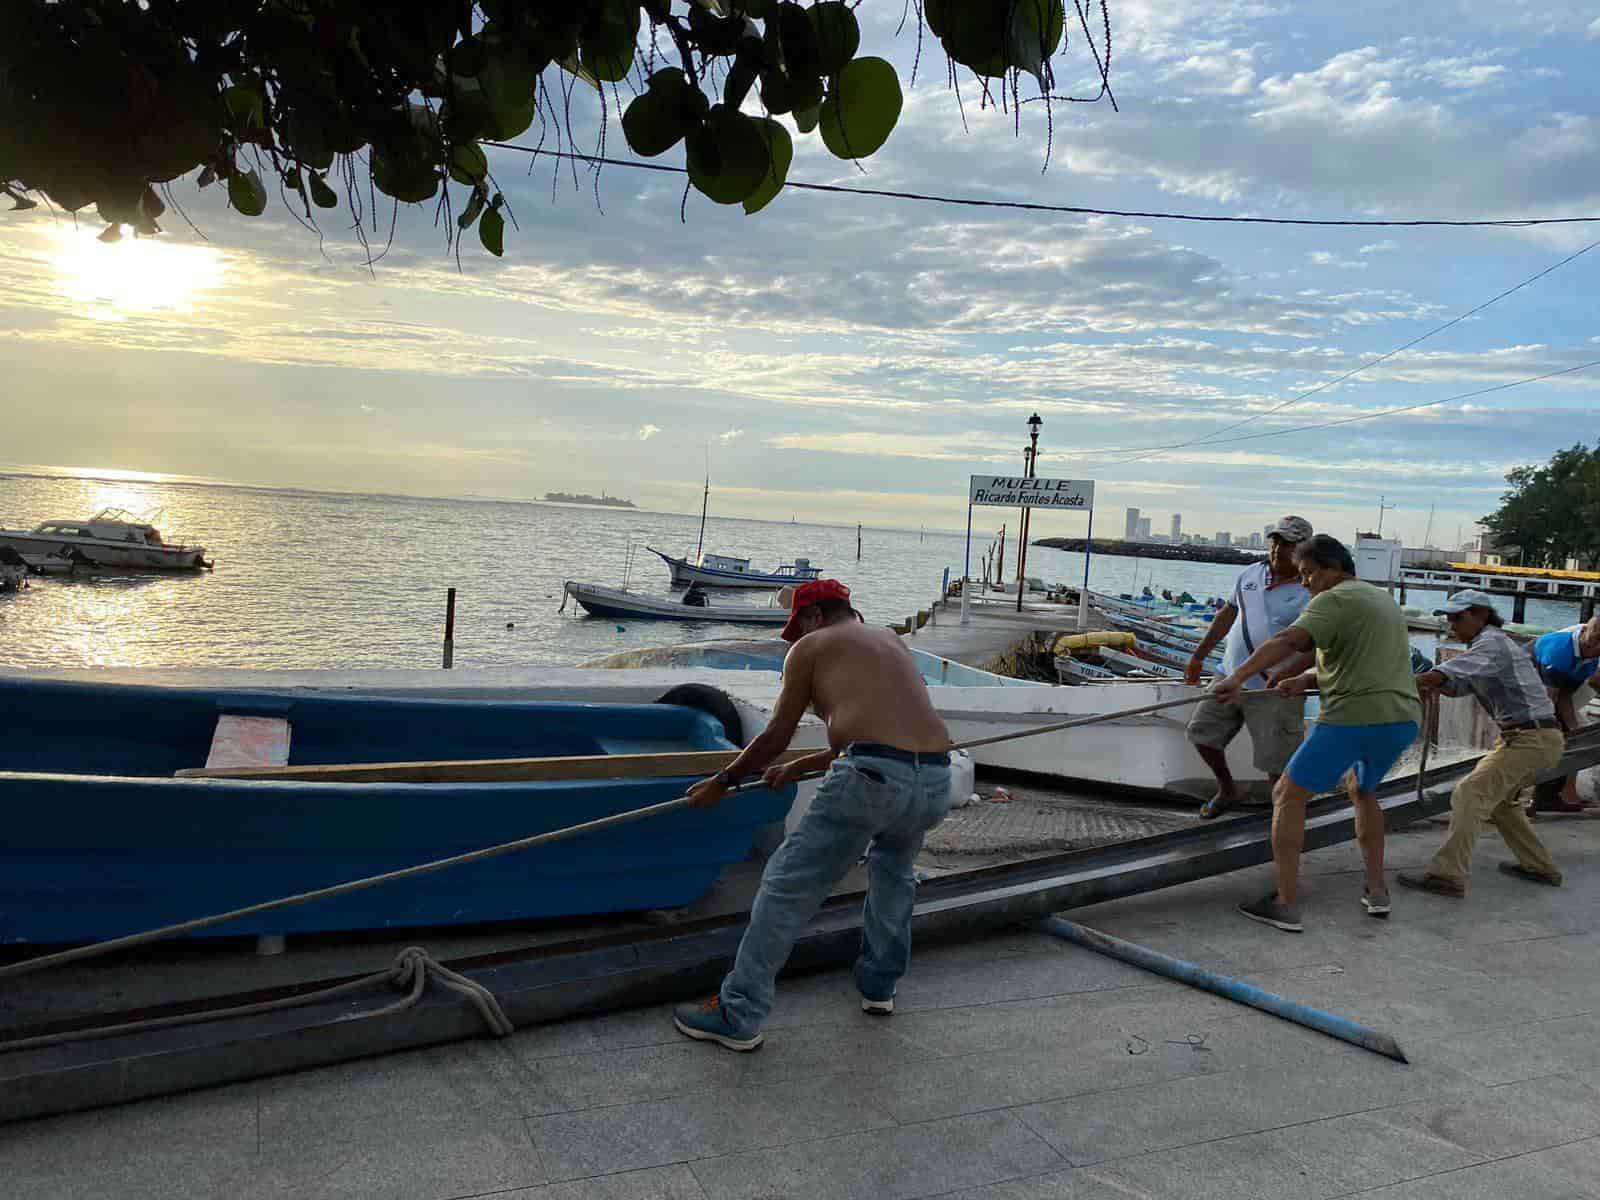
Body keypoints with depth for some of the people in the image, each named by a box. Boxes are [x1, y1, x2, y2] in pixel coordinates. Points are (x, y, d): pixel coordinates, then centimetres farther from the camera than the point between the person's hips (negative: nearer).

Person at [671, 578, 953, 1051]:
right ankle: (879, 986, 41)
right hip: (936, 781, 7)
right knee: (894, 871, 35)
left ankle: (739, 1017, 9)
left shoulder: (811, 646, 12)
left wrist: (723, 781, 28)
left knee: (787, 888, 5)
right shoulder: (891, 640, 30)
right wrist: (797, 768, 43)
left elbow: (775, 738, 13)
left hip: (872, 779, -7)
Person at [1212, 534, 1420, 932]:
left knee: (1288, 796, 1)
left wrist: (1238, 678, -33)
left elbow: (1287, 641, -24)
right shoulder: (1383, 599, 23)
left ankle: (1286, 904, -3)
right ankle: (1376, 891, 29)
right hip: (1402, 718, 9)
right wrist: (1307, 679, 7)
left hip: (1354, 716, -9)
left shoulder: (1334, 601, -7)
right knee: (1364, 792, 32)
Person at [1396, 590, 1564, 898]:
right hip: (1521, 736, 10)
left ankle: (1447, 875, -18)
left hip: (1532, 738, -10)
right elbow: (1456, 687, 13)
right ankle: (1539, 867, 34)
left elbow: (1442, 674, -26)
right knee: (1498, 799, 23)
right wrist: (1425, 684, -4)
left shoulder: (1492, 644, -15)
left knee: (1469, 795, -16)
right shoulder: (1486, 646, 16)